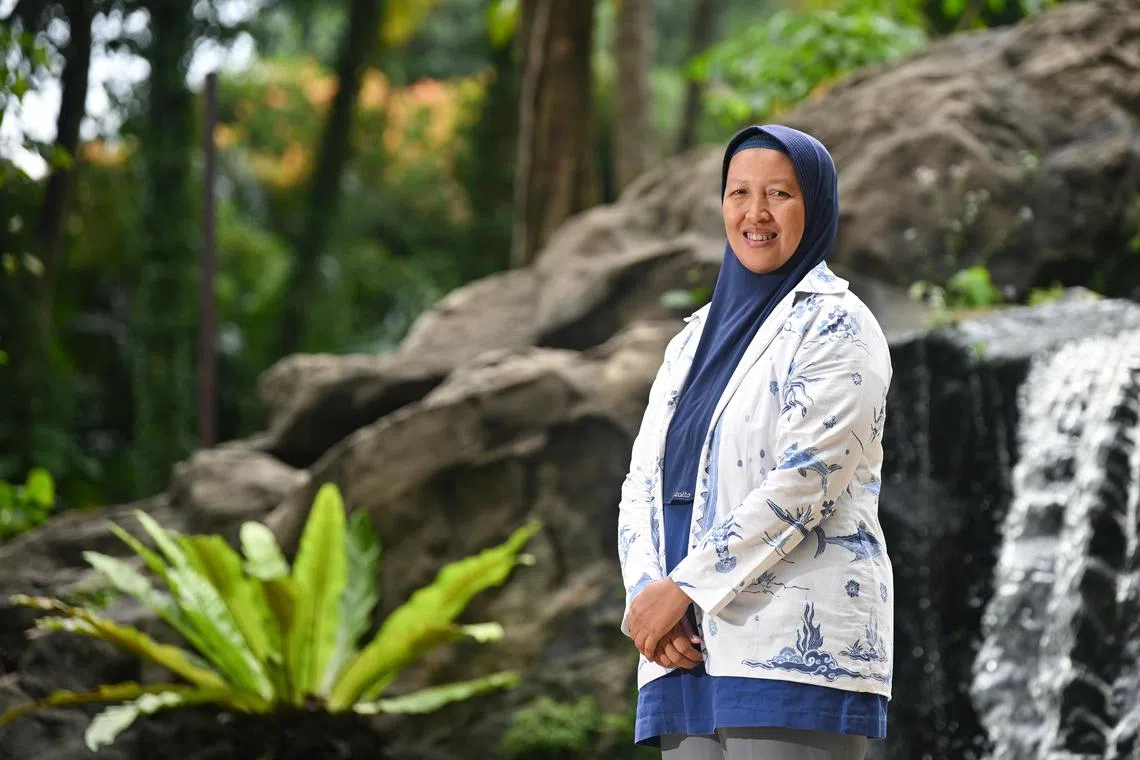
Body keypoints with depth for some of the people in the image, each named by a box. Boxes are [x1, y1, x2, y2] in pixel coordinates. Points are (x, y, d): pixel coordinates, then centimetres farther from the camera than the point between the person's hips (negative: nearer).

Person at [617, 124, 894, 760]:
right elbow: (643, 487, 14)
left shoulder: (835, 326, -1)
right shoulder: (694, 340, 20)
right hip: (689, 655, 7)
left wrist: (682, 587, -14)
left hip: (796, 650, -7)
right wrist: (648, 596, -5)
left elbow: (804, 477, -13)